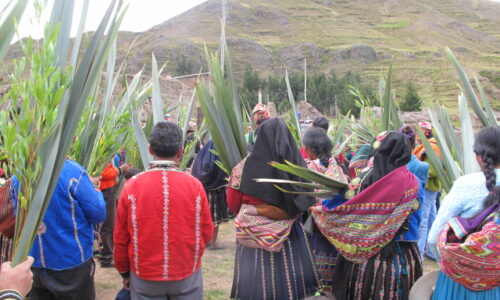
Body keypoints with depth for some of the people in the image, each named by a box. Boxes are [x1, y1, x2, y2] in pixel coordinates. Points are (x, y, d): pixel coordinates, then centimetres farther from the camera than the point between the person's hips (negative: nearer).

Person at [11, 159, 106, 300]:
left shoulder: (17, 175, -3)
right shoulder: (72, 170, -20)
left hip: (34, 261, 5)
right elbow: (98, 214, -13)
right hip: (72, 261, -5)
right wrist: (96, 194, 7)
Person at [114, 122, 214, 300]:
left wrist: (124, 272, 12)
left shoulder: (132, 186, -10)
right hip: (187, 275, 0)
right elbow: (207, 234, -1)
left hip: (145, 277, 0)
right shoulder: (194, 185, -10)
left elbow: (121, 237, -3)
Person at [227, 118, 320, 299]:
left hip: (254, 235, -1)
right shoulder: (298, 165, -9)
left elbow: (232, 204, 0)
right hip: (289, 237, 1)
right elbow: (304, 204, 2)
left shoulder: (246, 166, -11)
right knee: (289, 282, 14)